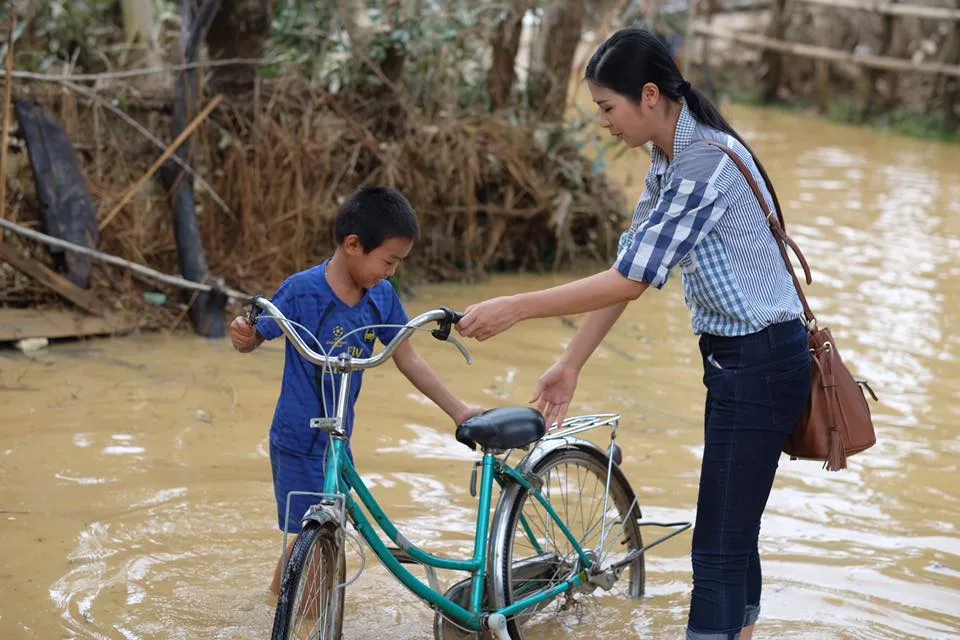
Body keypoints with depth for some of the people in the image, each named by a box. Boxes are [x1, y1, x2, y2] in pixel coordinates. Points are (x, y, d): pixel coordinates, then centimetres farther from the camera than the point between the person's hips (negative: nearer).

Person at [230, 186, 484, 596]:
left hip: (338, 440, 6)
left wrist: (458, 410, 6)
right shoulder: (303, 291, -18)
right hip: (299, 442, -6)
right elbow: (254, 340, -9)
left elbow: (407, 359, 6)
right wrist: (242, 334, -33)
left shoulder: (381, 296, -2)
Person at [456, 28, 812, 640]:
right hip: (736, 359, 10)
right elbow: (628, 269, 12)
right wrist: (571, 364, 10)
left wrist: (515, 308, -20)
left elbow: (630, 280, -23)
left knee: (719, 551, -9)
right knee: (733, 537, 20)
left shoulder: (706, 161, -22)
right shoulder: (670, 162, 10)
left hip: (761, 364, -10)